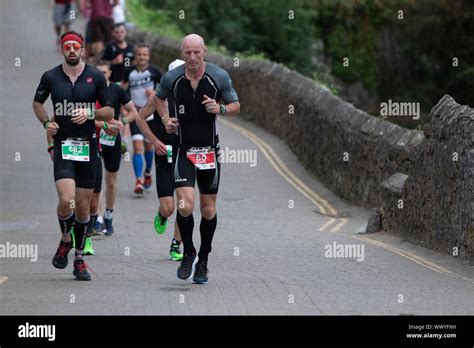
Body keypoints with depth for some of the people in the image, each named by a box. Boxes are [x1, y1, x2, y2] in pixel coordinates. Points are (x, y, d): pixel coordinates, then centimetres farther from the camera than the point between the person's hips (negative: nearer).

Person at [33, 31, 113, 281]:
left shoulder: (95, 77, 2)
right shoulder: (51, 77, 2)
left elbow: (109, 111, 7)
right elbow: (37, 102, 20)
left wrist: (89, 114, -12)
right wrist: (46, 122, 3)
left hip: (88, 146, 1)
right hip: (63, 146, -1)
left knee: (83, 206, 5)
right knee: (66, 200, -19)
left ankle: (79, 258, 19)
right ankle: (65, 241, 11)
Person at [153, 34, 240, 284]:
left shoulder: (219, 76, -6)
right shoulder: (171, 78, -4)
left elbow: (236, 107, 4)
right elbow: (159, 98, 18)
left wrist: (220, 108, -16)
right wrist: (165, 119, 1)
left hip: (209, 150, 1)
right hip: (183, 149, -1)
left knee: (208, 209, 7)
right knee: (185, 206, -15)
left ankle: (202, 261, 23)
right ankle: (188, 253, 8)